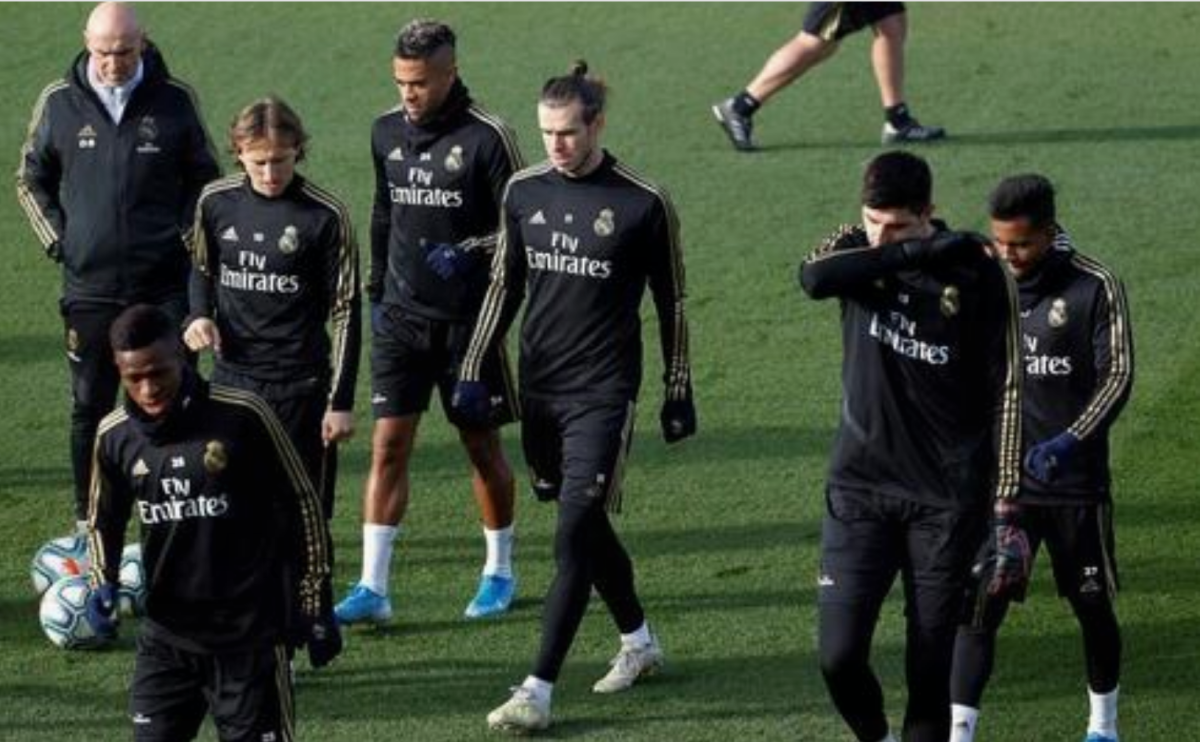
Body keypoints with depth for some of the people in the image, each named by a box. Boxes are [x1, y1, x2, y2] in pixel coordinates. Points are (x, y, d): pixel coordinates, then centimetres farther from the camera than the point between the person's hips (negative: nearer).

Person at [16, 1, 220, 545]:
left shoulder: (175, 101, 0)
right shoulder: (59, 102, 1)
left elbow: (203, 178, 11)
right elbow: (31, 179, 12)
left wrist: (185, 236, -1)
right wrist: (57, 241, 2)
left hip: (164, 283, -1)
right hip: (89, 284, 1)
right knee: (91, 406, 6)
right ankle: (88, 520, 16)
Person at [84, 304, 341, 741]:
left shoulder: (242, 417, -13)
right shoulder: (115, 437, -1)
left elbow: (301, 504, -3)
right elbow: (103, 520, 18)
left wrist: (314, 606, -1)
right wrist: (103, 586, -1)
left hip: (248, 632, -4)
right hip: (165, 634, 4)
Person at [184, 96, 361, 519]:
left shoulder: (325, 215, -10)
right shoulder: (216, 202, 1)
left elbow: (345, 312, -6)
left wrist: (341, 402, -8)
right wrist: (200, 316, -2)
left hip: (299, 386, -3)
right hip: (231, 377, 3)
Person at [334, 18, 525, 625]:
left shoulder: (486, 138, -11)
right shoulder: (387, 132, 5)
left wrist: (467, 252, -21)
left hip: (468, 318, -4)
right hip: (400, 317, 4)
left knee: (482, 444, 8)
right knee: (387, 445, -4)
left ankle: (499, 572, 25)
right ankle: (373, 588, -6)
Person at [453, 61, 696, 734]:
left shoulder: (644, 204, -8)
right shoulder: (525, 191, 4)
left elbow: (671, 303, 1)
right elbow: (505, 286, 15)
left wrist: (678, 394, 4)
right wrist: (475, 372, 11)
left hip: (603, 393, -5)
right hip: (540, 389, 5)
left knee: (575, 534, -11)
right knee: (585, 525, 14)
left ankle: (539, 690, -12)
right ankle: (640, 642, 35)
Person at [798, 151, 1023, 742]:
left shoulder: (978, 274, -7)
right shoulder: (857, 252, 0)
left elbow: (1006, 390, -4)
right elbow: (814, 277, -24)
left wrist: (1006, 509, -9)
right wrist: (914, 253, -28)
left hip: (945, 499, -2)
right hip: (860, 487, 2)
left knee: (929, 667, 1)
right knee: (839, 655, -5)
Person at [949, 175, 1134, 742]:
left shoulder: (1095, 288, -10)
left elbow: (1117, 376, -13)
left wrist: (1072, 441, -26)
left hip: (1076, 482, -2)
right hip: (999, 479, 2)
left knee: (1091, 606, 12)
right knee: (979, 608, -8)